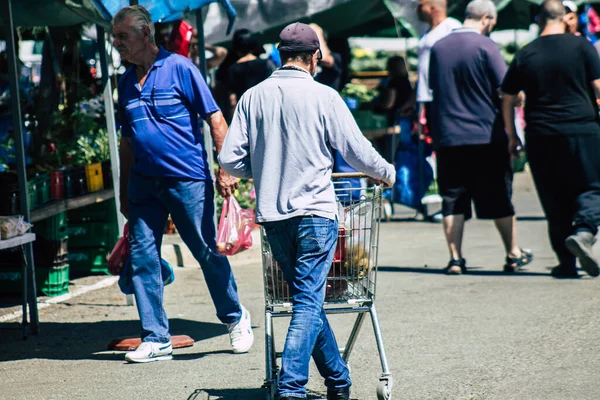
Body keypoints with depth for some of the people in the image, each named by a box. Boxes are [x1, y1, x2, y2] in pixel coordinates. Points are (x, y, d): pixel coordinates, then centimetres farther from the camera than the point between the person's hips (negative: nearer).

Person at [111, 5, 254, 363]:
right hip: (144, 182, 6)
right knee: (142, 255, 0)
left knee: (208, 252, 2)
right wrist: (125, 192, 18)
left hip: (187, 179, -6)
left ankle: (236, 319, 23)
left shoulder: (179, 68, -6)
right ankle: (156, 339, 6)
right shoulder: (127, 81, 11)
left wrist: (226, 169, -13)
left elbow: (215, 119, -7)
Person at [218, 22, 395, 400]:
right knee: (309, 301, -4)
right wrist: (386, 172, 19)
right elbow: (358, 150, -1)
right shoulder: (323, 97, -7)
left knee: (308, 298, 16)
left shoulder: (253, 97, 3)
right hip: (315, 212, -4)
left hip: (272, 215, 5)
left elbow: (230, 160, 3)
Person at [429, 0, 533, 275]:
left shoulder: (438, 48, 6)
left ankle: (455, 259, 1)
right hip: (487, 136, -3)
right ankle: (513, 255, 16)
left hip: (447, 137, 3)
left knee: (452, 201, 5)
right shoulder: (485, 47, -9)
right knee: (499, 199, 8)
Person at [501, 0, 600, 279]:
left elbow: (507, 99, 9)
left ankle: (567, 262, 8)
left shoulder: (524, 56, 7)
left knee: (555, 199, 9)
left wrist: (512, 135, 18)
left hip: (541, 137, 2)